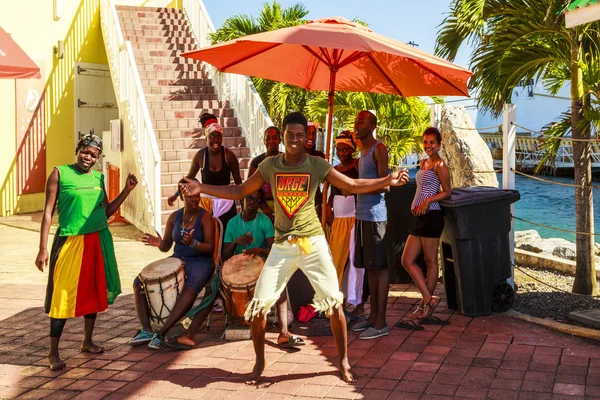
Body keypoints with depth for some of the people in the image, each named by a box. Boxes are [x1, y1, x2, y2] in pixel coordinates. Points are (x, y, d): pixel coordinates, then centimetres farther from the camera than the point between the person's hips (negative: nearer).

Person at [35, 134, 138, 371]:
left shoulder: (98, 178, 11)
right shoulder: (60, 173, -4)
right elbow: (48, 211, -4)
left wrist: (127, 190, 7)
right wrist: (43, 248, -8)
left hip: (99, 241, 6)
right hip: (70, 241, -6)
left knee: (94, 291, 13)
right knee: (63, 295, -5)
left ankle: (87, 342, 28)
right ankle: (53, 353, 4)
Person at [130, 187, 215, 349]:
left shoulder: (205, 217, -6)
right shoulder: (175, 216, 9)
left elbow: (210, 248, -12)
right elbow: (166, 246, 13)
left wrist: (192, 243, -30)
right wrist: (159, 243, -11)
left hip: (200, 261, -5)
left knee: (190, 290, -39)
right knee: (139, 282, -13)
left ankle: (161, 333, -32)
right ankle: (146, 330, -15)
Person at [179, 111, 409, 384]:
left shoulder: (317, 165, -2)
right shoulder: (270, 165, 1)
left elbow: (353, 185, 1)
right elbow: (240, 191, 8)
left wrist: (388, 180, -11)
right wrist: (201, 188, 0)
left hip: (313, 242, -1)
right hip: (282, 246, 1)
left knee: (334, 302, -3)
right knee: (258, 305, -2)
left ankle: (343, 360, 17)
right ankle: (259, 361, 20)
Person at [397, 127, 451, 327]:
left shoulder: (439, 165, -6)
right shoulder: (423, 163, 19)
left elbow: (447, 192, -8)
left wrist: (428, 200, -18)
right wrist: (415, 203, 12)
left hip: (431, 216, -9)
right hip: (420, 217, 9)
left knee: (431, 262, 0)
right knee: (407, 260, 5)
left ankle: (426, 304, 7)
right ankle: (429, 300, 11)